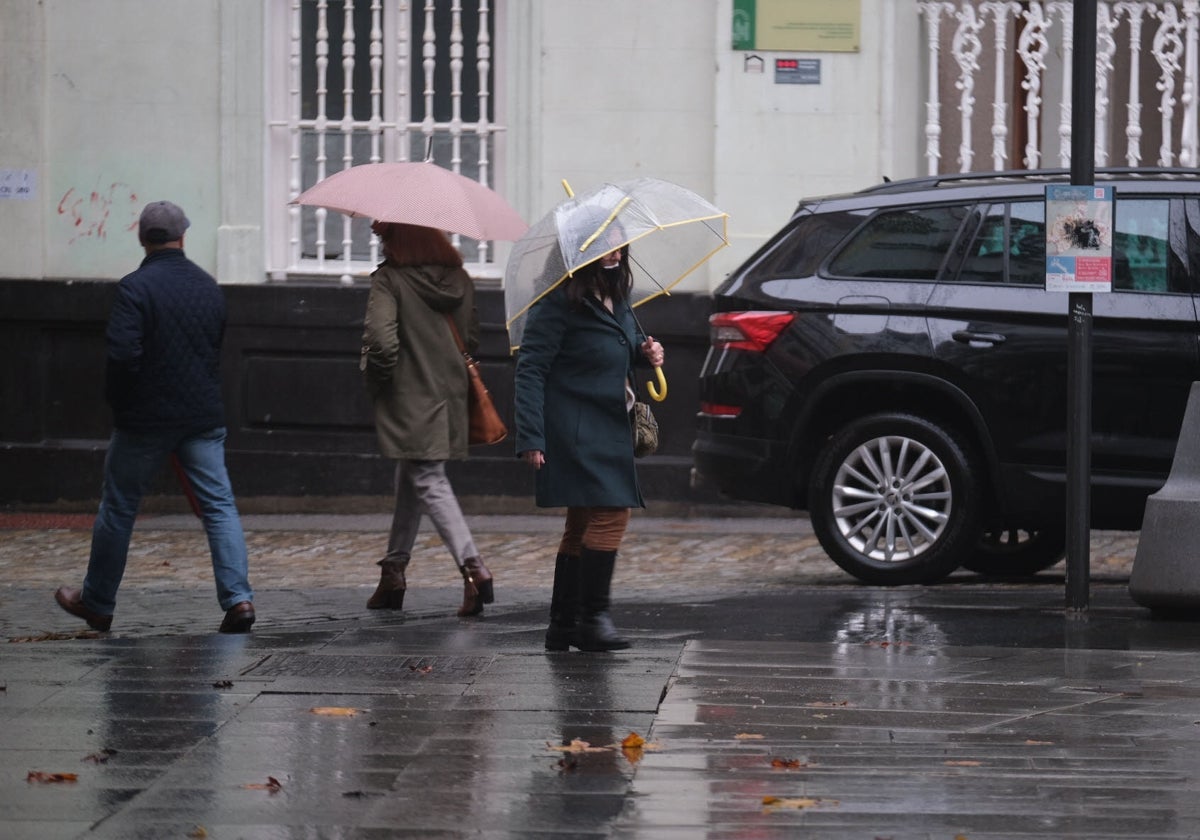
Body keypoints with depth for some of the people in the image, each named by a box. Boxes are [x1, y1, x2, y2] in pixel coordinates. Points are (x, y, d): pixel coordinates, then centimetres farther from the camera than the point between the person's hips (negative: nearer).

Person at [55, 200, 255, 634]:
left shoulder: (136, 287, -15)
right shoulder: (209, 286, 6)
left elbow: (122, 352, -22)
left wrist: (117, 401, -6)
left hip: (145, 419, -4)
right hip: (204, 415, 4)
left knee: (117, 509, 10)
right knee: (219, 505, 3)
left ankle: (97, 603, 21)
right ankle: (238, 597, -12)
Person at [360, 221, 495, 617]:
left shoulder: (390, 280, -13)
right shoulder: (458, 280, 7)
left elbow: (380, 339, -24)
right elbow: (471, 337, 12)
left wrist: (377, 377, -8)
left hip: (410, 401, -7)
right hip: (449, 396, 7)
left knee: (429, 483, -7)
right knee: (410, 481, 20)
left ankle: (473, 566, -23)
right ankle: (394, 572, 28)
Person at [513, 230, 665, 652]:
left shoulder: (615, 296, 12)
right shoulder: (561, 301, -14)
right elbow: (530, 370, -15)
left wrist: (646, 352, 4)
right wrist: (531, 439, -20)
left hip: (610, 427, 9)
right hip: (577, 432, -9)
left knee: (583, 524, 11)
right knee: (610, 513, -15)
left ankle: (563, 625, 16)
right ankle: (592, 618, -9)